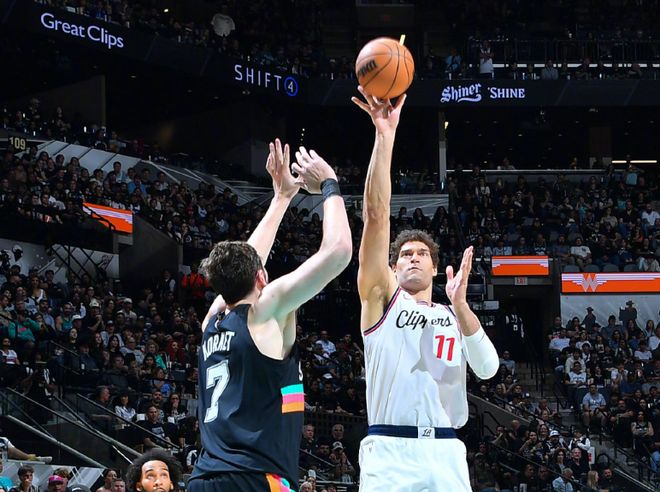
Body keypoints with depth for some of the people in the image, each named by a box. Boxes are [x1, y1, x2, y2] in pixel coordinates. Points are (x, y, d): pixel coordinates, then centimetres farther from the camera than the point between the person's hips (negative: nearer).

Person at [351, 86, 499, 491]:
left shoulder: (455, 316, 21)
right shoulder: (382, 297, 12)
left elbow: (488, 368, 2)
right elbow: (376, 214, 1)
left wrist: (460, 304, -10)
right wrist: (386, 135, -7)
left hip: (445, 454, 3)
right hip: (390, 453, -3)